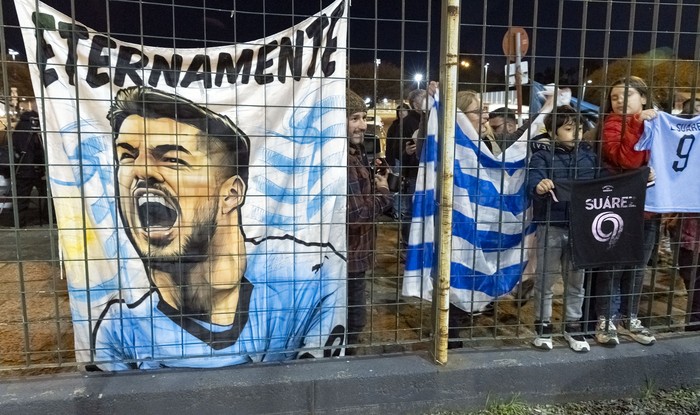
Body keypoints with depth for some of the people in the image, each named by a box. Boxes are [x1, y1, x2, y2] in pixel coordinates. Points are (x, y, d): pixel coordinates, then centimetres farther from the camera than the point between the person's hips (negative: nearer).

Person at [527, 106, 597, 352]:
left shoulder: (589, 155, 9)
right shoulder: (543, 156, -4)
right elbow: (533, 180, -21)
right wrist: (539, 186, -45)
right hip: (550, 227, -3)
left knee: (576, 279, 14)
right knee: (546, 279, 8)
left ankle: (573, 325, 29)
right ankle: (543, 324, 24)